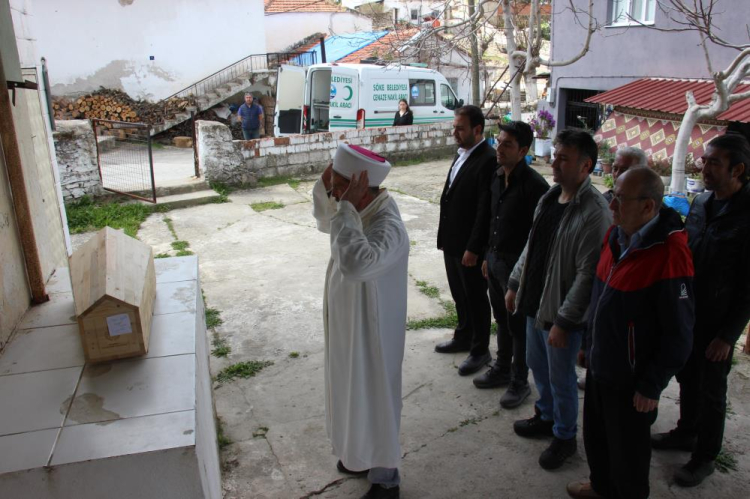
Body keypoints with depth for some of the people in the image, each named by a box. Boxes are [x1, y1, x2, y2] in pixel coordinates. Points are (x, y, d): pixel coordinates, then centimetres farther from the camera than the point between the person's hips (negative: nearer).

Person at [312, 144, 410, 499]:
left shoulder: (387, 226, -31)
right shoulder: (359, 211, -4)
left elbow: (355, 265, -49)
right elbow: (324, 221, 17)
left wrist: (345, 207, -40)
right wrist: (323, 189, -3)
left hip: (369, 329, -9)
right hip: (347, 323, 9)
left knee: (372, 399, 10)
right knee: (353, 393, 26)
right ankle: (364, 456, 50)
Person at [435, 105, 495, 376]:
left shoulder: (488, 160, -19)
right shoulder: (461, 154, 9)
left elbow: (485, 210, -21)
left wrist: (473, 249, -21)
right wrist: (444, 236, 14)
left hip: (470, 246, -8)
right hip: (452, 242, 8)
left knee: (476, 298, 7)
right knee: (459, 295, 22)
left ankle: (480, 350, 24)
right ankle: (463, 337, 40)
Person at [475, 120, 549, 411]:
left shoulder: (534, 185, -20)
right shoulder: (497, 178, 5)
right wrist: (488, 256, 15)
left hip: (518, 264, -7)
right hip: (495, 259, 8)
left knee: (519, 325, 7)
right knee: (502, 319, 21)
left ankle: (519, 382, 23)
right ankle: (502, 369, 38)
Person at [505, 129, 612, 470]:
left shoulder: (594, 213, -23)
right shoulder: (549, 198, 3)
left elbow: (587, 274, -24)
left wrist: (564, 321, -22)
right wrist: (515, 284, 14)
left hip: (562, 313, -8)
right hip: (534, 302, 8)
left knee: (561, 379, 10)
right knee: (537, 366, 24)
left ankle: (564, 436, 33)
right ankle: (545, 417, 47)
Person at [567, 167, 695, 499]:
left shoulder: (669, 257, -26)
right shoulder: (616, 236, 0)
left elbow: (679, 334, -21)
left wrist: (652, 387, -15)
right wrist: (588, 344, 17)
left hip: (630, 381, -8)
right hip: (600, 366, 8)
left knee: (627, 450, 14)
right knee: (595, 435, 25)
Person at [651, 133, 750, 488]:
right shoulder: (701, 203, 0)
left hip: (717, 323, -6)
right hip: (686, 312, 6)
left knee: (711, 391, 11)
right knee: (687, 377, 21)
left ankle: (705, 457, 29)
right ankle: (686, 432, 43)